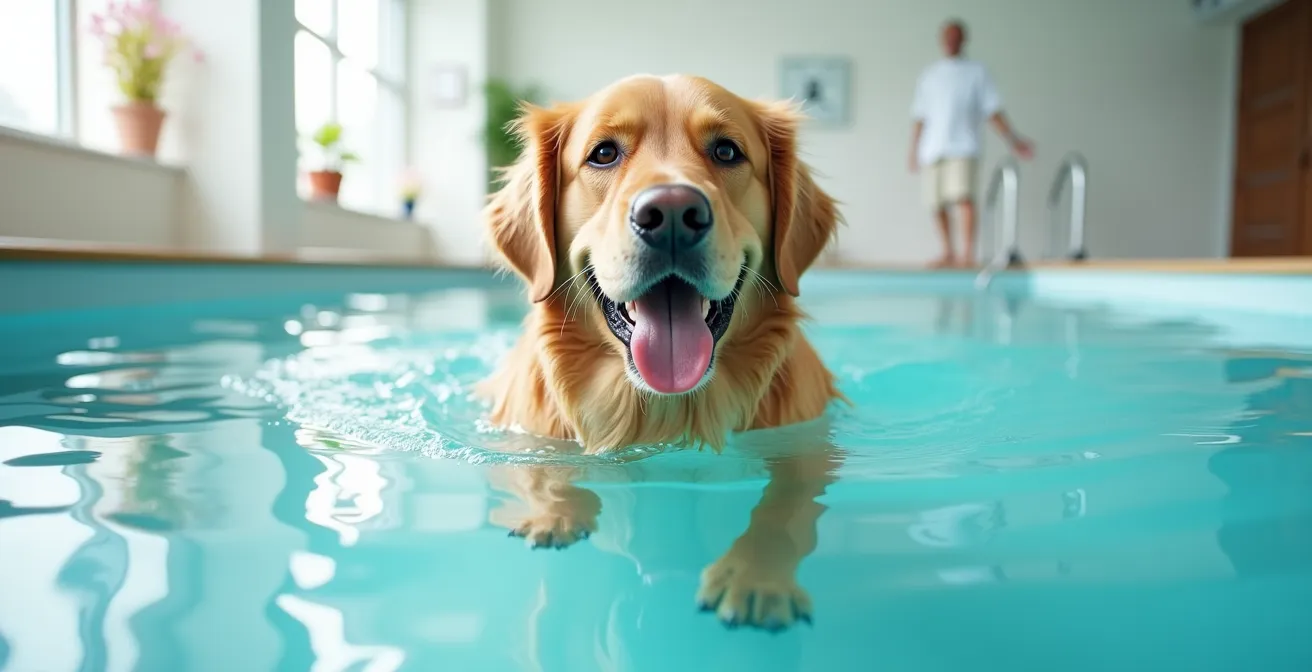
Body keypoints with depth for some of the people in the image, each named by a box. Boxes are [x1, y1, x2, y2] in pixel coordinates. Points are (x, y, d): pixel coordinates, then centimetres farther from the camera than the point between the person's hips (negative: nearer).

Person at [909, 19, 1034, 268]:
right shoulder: (929, 75, 17)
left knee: (963, 196, -21)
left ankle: (969, 253, -22)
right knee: (937, 205, 4)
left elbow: (993, 111, 6)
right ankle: (949, 253, 19)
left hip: (963, 147, -3)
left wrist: (1013, 140, -2)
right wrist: (914, 151, 12)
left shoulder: (977, 72, 10)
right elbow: (919, 117, 18)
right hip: (932, 149, 3)